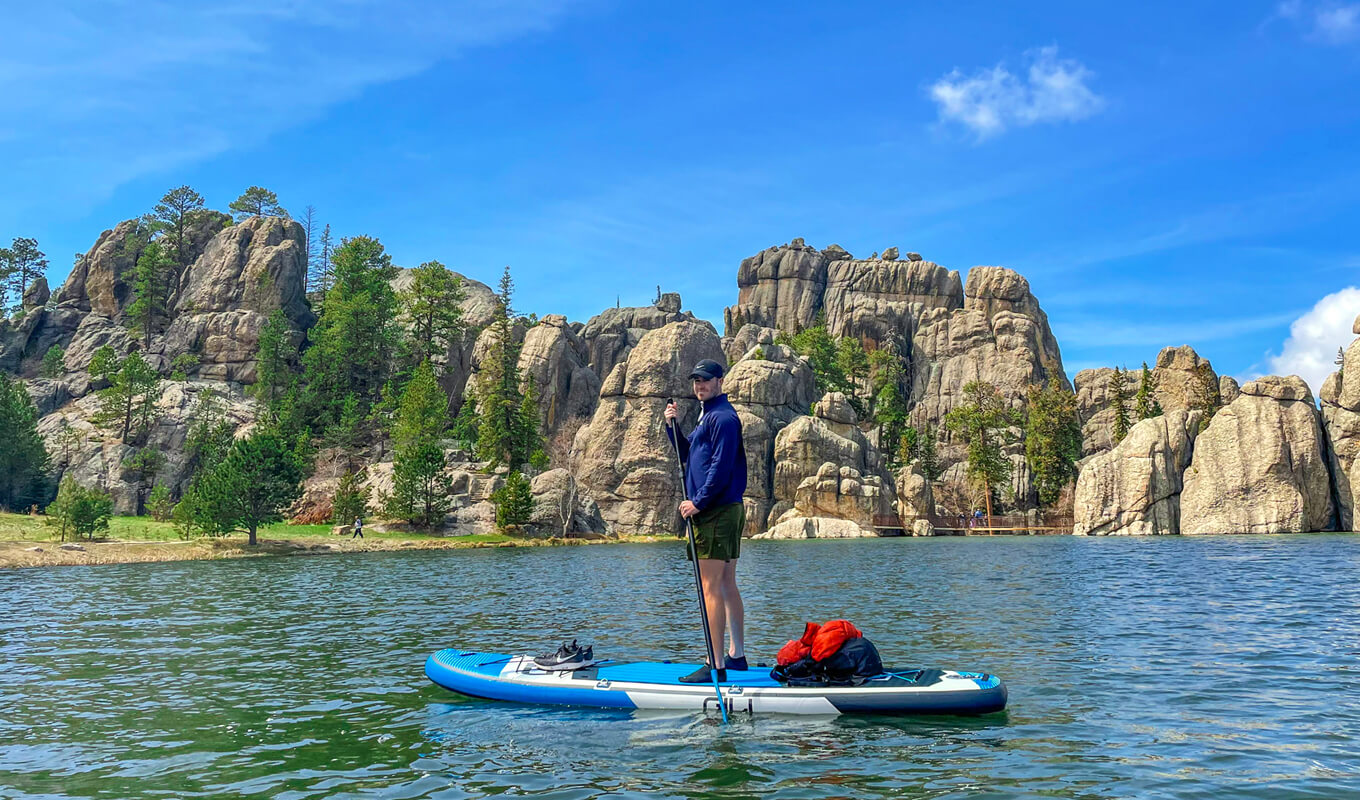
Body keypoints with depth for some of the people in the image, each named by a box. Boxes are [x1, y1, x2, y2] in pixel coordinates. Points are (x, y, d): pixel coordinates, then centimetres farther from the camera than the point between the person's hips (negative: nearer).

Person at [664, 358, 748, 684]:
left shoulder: (722, 416, -12)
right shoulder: (709, 416, 21)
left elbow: (721, 466, -20)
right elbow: (687, 454, 22)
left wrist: (698, 502, -17)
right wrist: (672, 425, 9)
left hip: (715, 512, -11)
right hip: (727, 510, 11)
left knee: (710, 587, -9)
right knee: (727, 585, 14)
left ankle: (716, 666, -7)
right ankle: (737, 656, 22)